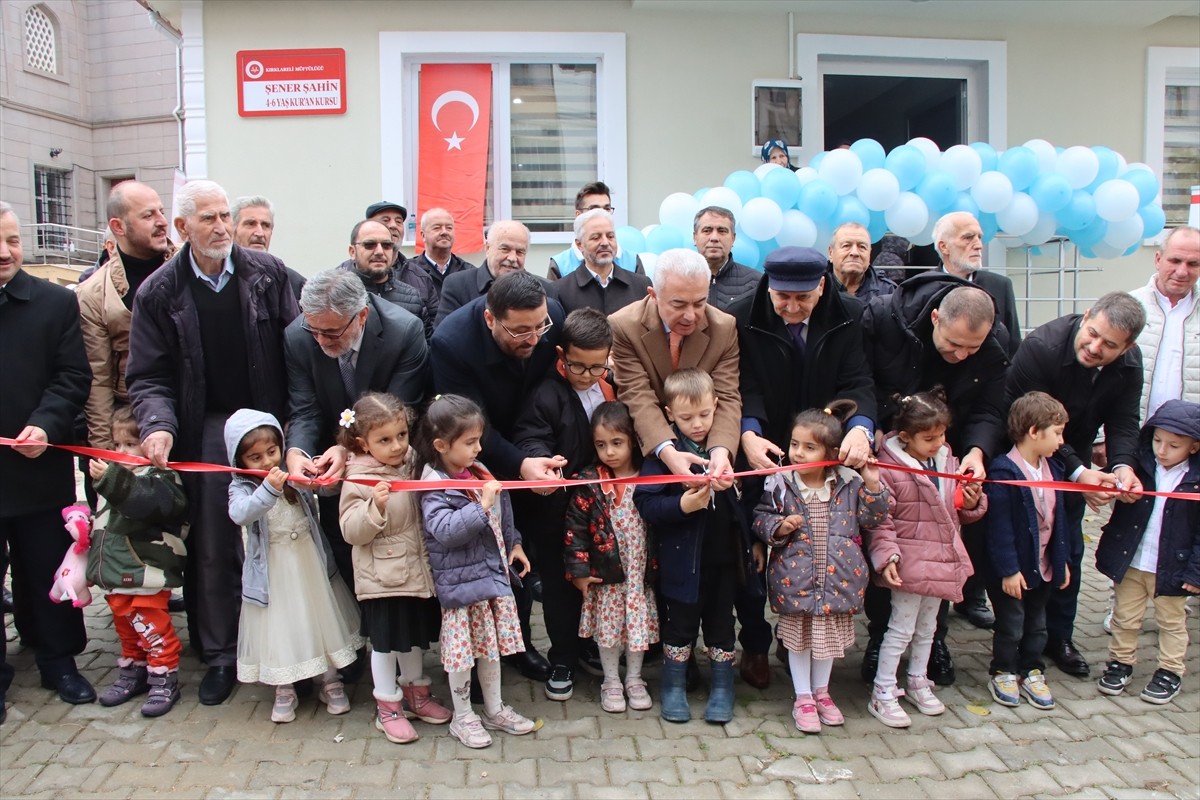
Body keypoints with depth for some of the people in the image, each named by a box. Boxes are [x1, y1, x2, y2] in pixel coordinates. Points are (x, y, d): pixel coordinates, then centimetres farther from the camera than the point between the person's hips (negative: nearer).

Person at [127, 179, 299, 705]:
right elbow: (148, 376, -1)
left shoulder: (269, 273, -2)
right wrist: (157, 424, -21)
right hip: (208, 430, 0)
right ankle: (220, 653, 22)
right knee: (212, 547, 6)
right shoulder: (159, 293, -1)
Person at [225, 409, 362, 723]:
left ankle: (330, 681, 29)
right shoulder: (241, 487, -9)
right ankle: (283, 691, 26)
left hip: (310, 564, 2)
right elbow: (240, 514, -29)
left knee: (320, 621, 11)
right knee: (278, 628, 6)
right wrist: (269, 489, -44)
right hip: (273, 572, -2)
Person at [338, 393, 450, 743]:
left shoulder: (414, 464, 1)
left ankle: (415, 693, 39)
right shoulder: (359, 481, -17)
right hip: (382, 577, -6)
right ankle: (388, 707, 23)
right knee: (385, 641, 7)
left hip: (417, 570, 6)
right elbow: (351, 532, -19)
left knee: (415, 636, 20)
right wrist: (375, 506, -34)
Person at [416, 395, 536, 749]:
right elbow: (445, 531, -32)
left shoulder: (480, 473, 4)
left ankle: (494, 709, 33)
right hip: (460, 581, -7)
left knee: (492, 644, 18)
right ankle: (462, 717, 23)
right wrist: (482, 505, -34)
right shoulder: (435, 488, -19)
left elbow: (503, 516, 18)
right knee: (462, 651, 5)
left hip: (494, 572, 7)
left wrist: (514, 544, 17)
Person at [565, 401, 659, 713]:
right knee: (608, 628, 9)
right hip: (606, 573, -1)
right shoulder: (588, 483, -10)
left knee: (639, 624, 12)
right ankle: (611, 681, 28)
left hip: (642, 572, 2)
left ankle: (634, 678, 32)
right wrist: (579, 570, -9)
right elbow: (575, 527, -8)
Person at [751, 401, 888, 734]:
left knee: (830, 635, 17)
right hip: (795, 578, -2)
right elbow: (760, 519, -1)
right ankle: (803, 697, 29)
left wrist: (873, 486, -11)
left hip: (837, 578, 2)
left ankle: (821, 691, 39)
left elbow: (873, 519, 1)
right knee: (798, 636, 12)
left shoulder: (849, 484, -4)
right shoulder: (780, 484, -9)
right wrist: (778, 527, -20)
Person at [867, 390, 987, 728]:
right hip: (910, 563, -7)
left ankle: (918, 682, 37)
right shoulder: (890, 468, -18)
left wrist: (973, 503, -3)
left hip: (942, 558, 7)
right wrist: (886, 556, -25)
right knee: (901, 628, 1)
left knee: (927, 627, 20)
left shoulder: (947, 462, 4)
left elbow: (959, 511, 17)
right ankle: (883, 694, 13)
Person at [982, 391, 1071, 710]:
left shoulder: (1052, 469, 4)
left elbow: (1059, 519, 12)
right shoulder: (1003, 471, -22)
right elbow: (999, 526, -22)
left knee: (1037, 624, 20)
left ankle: (1032, 671, 36)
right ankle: (1003, 674, 27)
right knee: (1010, 625, 9)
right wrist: (1008, 569, -22)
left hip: (1044, 566, 7)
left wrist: (1061, 561, 12)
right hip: (1013, 569, -7)